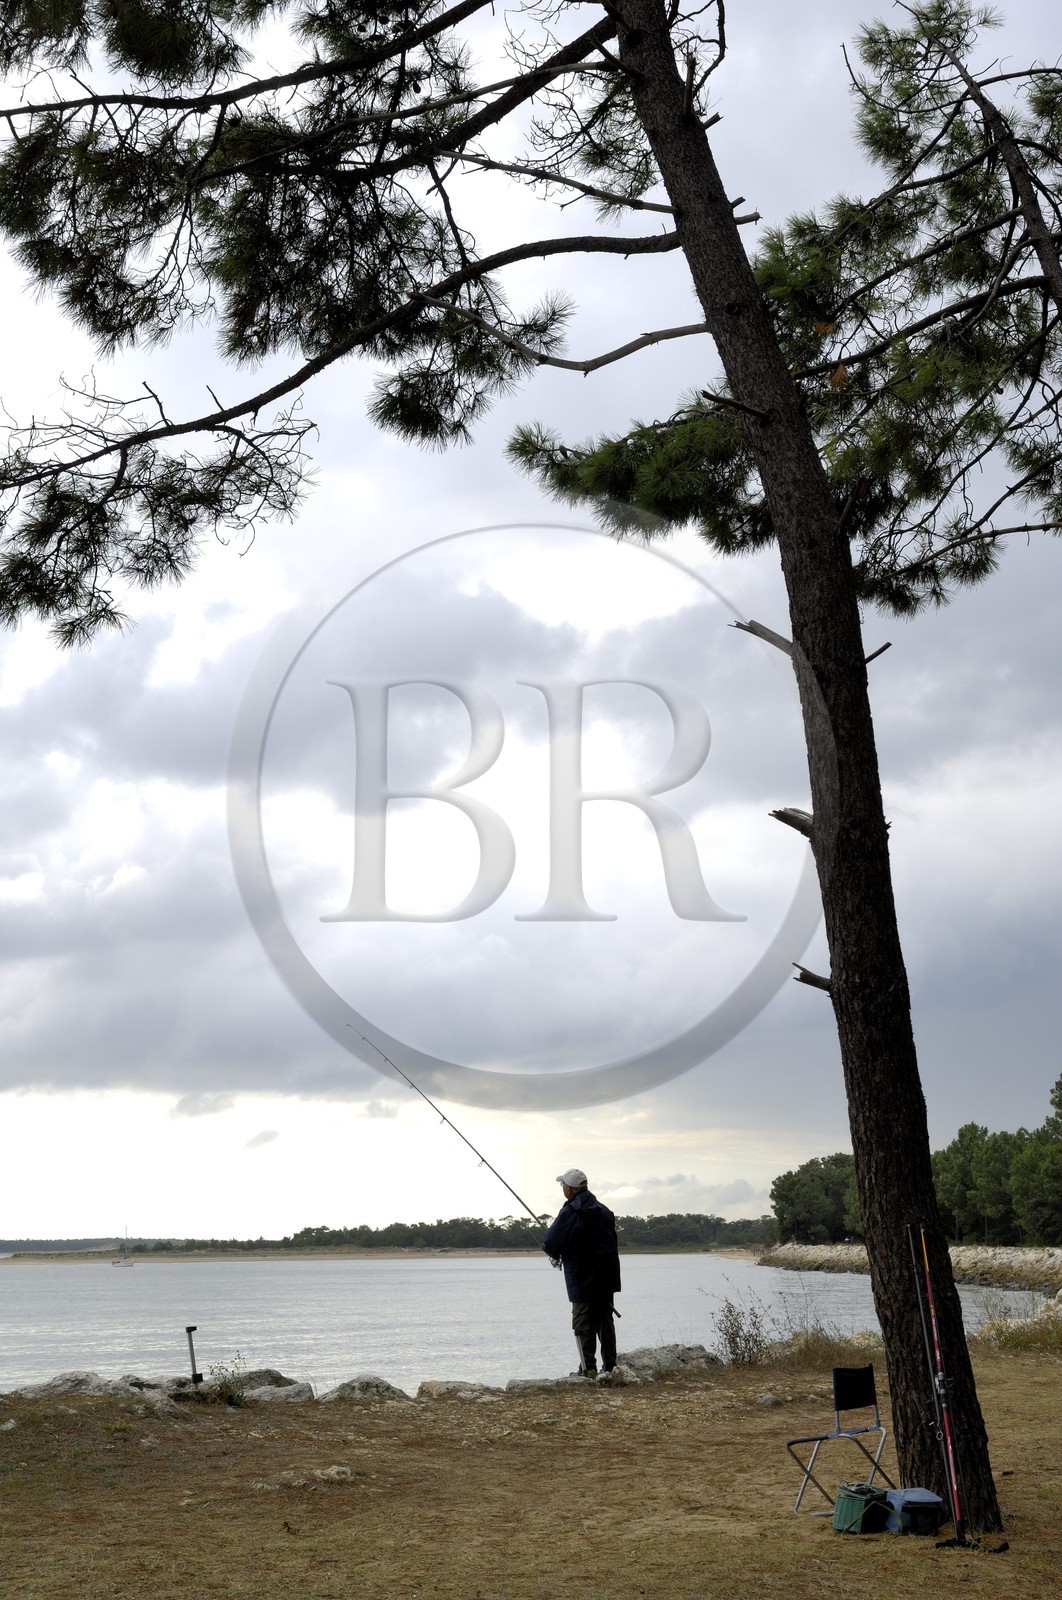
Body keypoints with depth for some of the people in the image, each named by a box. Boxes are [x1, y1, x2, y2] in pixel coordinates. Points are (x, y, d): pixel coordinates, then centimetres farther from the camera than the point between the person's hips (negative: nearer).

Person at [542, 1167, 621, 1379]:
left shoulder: (569, 1213, -12)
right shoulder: (604, 1210, 10)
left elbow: (550, 1244, -13)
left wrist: (556, 1255, 11)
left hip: (582, 1278, -7)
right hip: (607, 1276, 7)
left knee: (583, 1324, -1)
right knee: (605, 1321, 12)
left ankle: (588, 1369, -3)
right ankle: (610, 1367, 15)